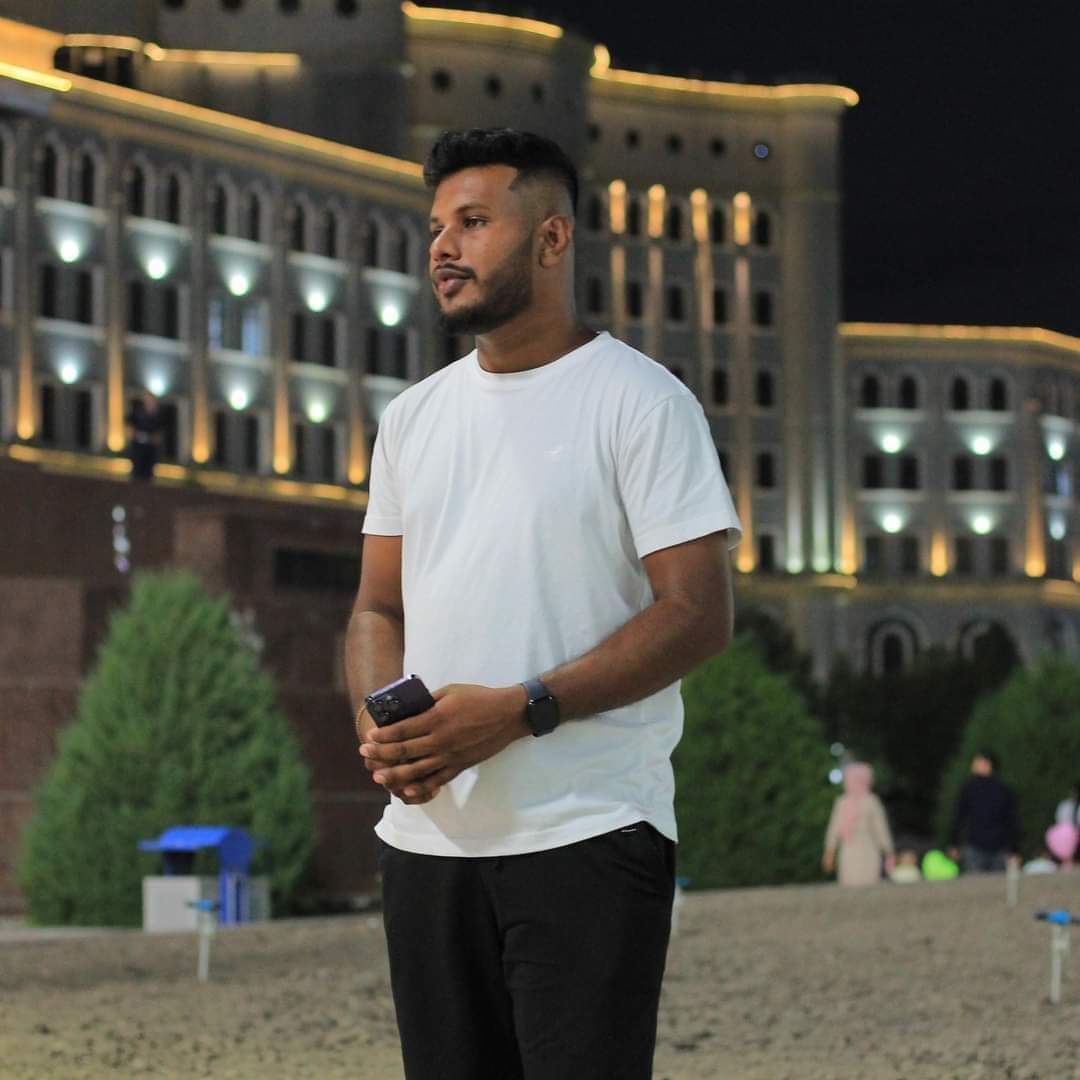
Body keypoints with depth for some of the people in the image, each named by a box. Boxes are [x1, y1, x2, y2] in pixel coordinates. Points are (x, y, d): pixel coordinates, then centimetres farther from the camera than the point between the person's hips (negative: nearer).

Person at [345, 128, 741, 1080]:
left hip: (586, 834, -6)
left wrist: (519, 710, -19)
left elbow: (699, 613, -11)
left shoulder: (639, 401, -4)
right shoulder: (413, 418, 16)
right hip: (427, 836, 6)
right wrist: (377, 727, -4)